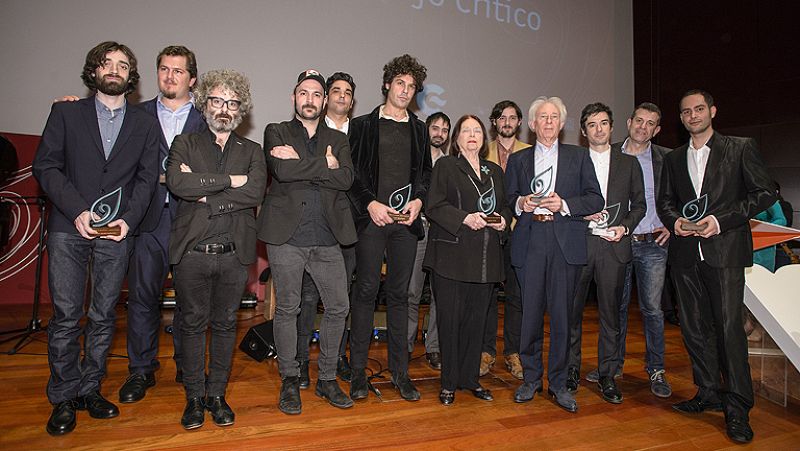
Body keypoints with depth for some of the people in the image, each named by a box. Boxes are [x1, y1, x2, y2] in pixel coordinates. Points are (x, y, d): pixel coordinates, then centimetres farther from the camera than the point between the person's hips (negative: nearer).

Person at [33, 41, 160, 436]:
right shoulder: (66, 113, 9)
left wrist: (128, 218, -9)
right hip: (69, 229, -1)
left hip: (116, 231, 1)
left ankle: (90, 389, 20)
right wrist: (77, 210, -11)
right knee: (66, 316, 0)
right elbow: (45, 166, 2)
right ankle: (64, 398, 13)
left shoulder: (145, 125, 11)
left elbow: (147, 178, 5)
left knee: (103, 316, 6)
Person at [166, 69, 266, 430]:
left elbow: (255, 193, -10)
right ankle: (194, 396, 25)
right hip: (191, 253, -1)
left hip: (233, 254, 1)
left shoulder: (252, 151, 10)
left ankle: (216, 394, 26)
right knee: (193, 324, 9)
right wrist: (230, 180, -13)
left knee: (224, 324, 11)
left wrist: (204, 194, -12)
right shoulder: (185, 144, 7)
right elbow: (177, 183, -14)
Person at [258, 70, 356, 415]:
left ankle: (327, 379, 22)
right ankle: (290, 381, 22)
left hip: (327, 238, 3)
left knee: (338, 307, 5)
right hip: (287, 236, -2)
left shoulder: (337, 140, 15)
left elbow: (345, 178, -6)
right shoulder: (276, 133, 8)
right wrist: (324, 164, -8)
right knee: (287, 309, 5)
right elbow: (283, 170, -13)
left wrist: (300, 163, -10)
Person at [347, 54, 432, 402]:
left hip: (407, 219, 3)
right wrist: (370, 204, -11)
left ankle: (400, 370, 16)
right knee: (366, 291, -1)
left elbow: (426, 173, 18)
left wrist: (418, 200, -1)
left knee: (399, 294, 7)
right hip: (372, 217, -3)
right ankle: (358, 370, 10)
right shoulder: (363, 125, 7)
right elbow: (351, 173, 1)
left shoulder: (419, 130, 17)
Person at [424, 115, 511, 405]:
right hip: (452, 255, -4)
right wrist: (465, 218, -18)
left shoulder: (494, 171, 19)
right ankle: (449, 383, 13)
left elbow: (505, 205, 21)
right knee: (450, 318, 0)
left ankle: (470, 378, 23)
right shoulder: (445, 166, 4)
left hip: (485, 258, 5)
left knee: (477, 318, 9)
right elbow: (434, 206, -6)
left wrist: (503, 218, -1)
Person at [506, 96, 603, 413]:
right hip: (529, 243, 1)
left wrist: (564, 204, -10)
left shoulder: (579, 156, 13)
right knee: (530, 312, 3)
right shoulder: (517, 159, 16)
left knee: (561, 314, 1)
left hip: (566, 243, 0)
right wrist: (520, 203, -8)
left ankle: (558, 383, 15)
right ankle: (531, 378, 19)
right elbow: (507, 199, 14)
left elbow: (596, 199, 5)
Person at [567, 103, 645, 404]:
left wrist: (625, 227, -3)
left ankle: (607, 376, 16)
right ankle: (571, 369, 18)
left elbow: (639, 204, 13)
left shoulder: (629, 163, 13)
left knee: (610, 313, 4)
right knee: (572, 310, 4)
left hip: (613, 245, 1)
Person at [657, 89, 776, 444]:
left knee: (729, 326, -8)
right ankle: (709, 393, 22)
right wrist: (674, 221, -3)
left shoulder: (741, 148, 4)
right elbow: (664, 200, 19)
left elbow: (765, 193, -1)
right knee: (695, 327, 8)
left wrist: (721, 220, -13)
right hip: (685, 253, 5)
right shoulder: (673, 159, 16)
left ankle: (737, 408, 2)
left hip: (725, 251, -4)